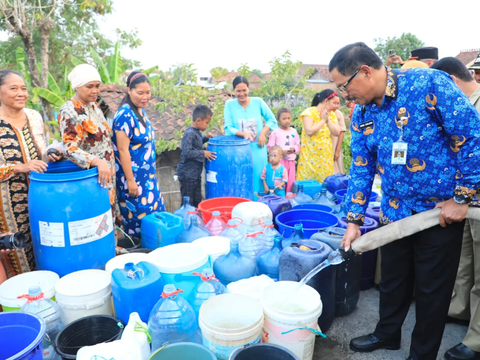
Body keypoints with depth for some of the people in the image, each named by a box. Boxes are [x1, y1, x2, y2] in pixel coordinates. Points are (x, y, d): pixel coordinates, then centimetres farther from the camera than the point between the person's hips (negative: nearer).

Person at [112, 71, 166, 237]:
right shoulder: (125, 115, -19)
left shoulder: (141, 110, 6)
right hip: (133, 177, -9)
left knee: (153, 213, 16)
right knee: (138, 217, 2)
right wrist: (130, 181, -20)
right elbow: (123, 150, -20)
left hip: (147, 176, 9)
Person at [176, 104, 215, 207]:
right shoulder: (189, 133, -20)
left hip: (196, 174, 9)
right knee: (188, 203, 2)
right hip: (188, 175, -9)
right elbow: (187, 152, -27)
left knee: (197, 201, 18)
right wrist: (203, 153, -21)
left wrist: (206, 138, 10)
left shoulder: (197, 132, 8)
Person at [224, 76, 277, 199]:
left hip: (257, 148, 1)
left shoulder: (258, 102, 0)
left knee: (257, 177, 5)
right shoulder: (229, 104, -1)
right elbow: (228, 128, -4)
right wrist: (243, 133, -22)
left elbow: (272, 119, 7)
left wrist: (263, 133, -8)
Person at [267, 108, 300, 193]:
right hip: (280, 160, -4)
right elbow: (270, 148, -6)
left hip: (291, 160, 4)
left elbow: (298, 146, 13)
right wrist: (281, 152, -17)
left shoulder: (293, 131, 9)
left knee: (291, 182, 8)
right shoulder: (275, 132, -4)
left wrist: (294, 149, -9)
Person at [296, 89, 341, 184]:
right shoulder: (310, 112, -8)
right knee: (308, 179, -2)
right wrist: (323, 120, -12)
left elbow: (337, 132, 0)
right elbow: (309, 131, -21)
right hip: (311, 155, -5)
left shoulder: (332, 114, 10)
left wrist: (328, 119, -8)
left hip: (326, 155, 6)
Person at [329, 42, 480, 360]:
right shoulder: (362, 114, 0)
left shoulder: (429, 84, -19)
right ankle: (388, 334, 44)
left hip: (440, 211, -5)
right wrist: (354, 220, 2)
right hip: (395, 212, 5)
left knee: (432, 289, 11)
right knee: (393, 279, 20)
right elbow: (362, 168, 3)